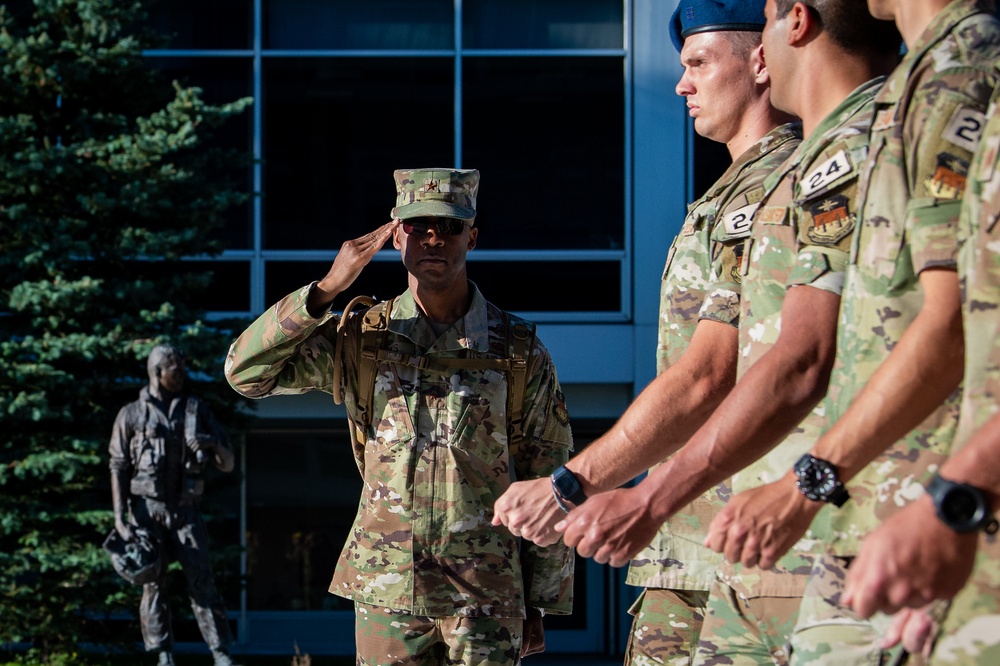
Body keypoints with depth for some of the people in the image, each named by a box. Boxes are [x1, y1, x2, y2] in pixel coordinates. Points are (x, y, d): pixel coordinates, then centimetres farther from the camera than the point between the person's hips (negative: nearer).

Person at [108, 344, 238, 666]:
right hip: (147, 509, -1)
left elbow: (228, 464, 8)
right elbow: (118, 469, 0)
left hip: (186, 510, 1)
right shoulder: (132, 415, 4)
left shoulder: (198, 410, 9)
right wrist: (120, 516, -10)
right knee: (153, 584, -1)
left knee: (202, 581, -6)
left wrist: (214, 443, -14)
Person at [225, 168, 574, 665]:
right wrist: (327, 289, -12)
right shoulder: (360, 340, 4)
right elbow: (246, 372, -4)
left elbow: (548, 486, 5)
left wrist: (540, 607, 5)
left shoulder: (519, 352, 2)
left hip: (487, 595, -1)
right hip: (386, 588, 1)